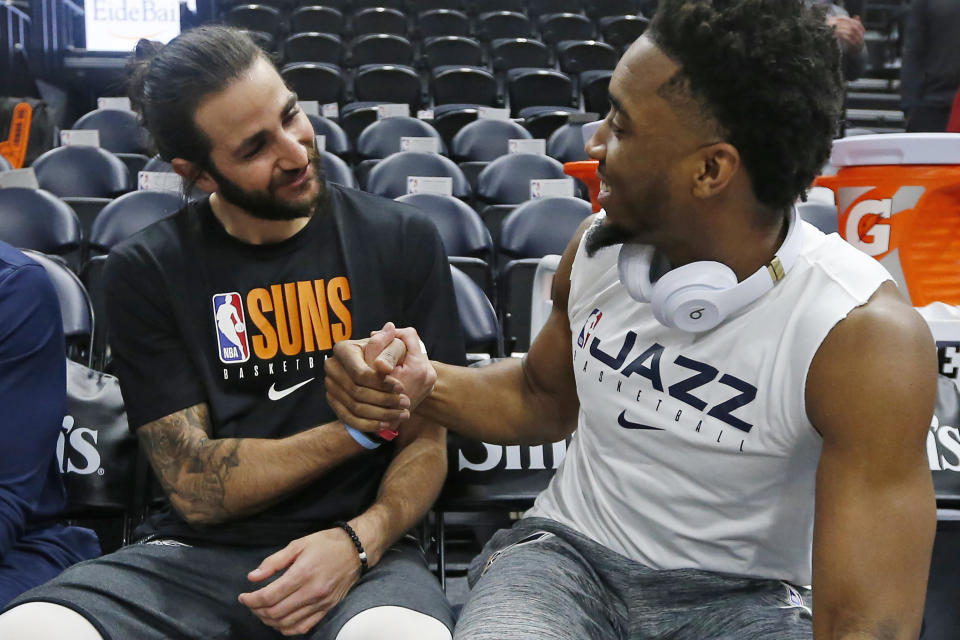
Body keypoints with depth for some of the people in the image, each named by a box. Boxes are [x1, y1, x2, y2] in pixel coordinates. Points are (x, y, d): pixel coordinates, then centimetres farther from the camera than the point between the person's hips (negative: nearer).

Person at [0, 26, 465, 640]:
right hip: (197, 554, 1)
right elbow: (199, 491, -4)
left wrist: (360, 540, -17)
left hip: (361, 549, 0)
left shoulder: (402, 240, 2)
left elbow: (426, 443, 3)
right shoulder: (146, 270, 1)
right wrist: (360, 426, -14)